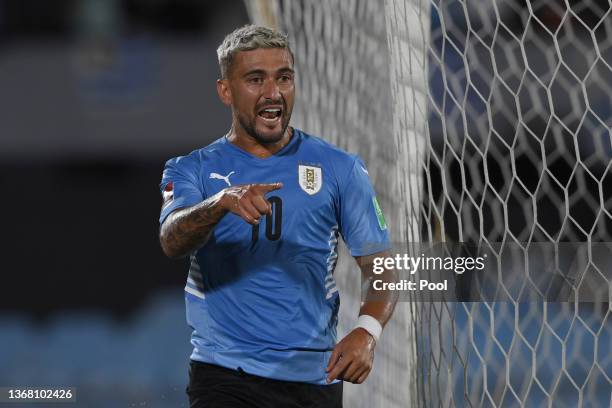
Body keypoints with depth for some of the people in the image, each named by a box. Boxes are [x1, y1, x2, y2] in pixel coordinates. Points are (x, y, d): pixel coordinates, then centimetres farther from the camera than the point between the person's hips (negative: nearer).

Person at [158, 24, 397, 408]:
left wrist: (367, 332, -16)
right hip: (224, 373, -2)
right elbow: (172, 242, -16)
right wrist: (220, 202, -36)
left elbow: (380, 265, 4)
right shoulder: (193, 170, 4)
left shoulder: (340, 168, 6)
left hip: (315, 376, 2)